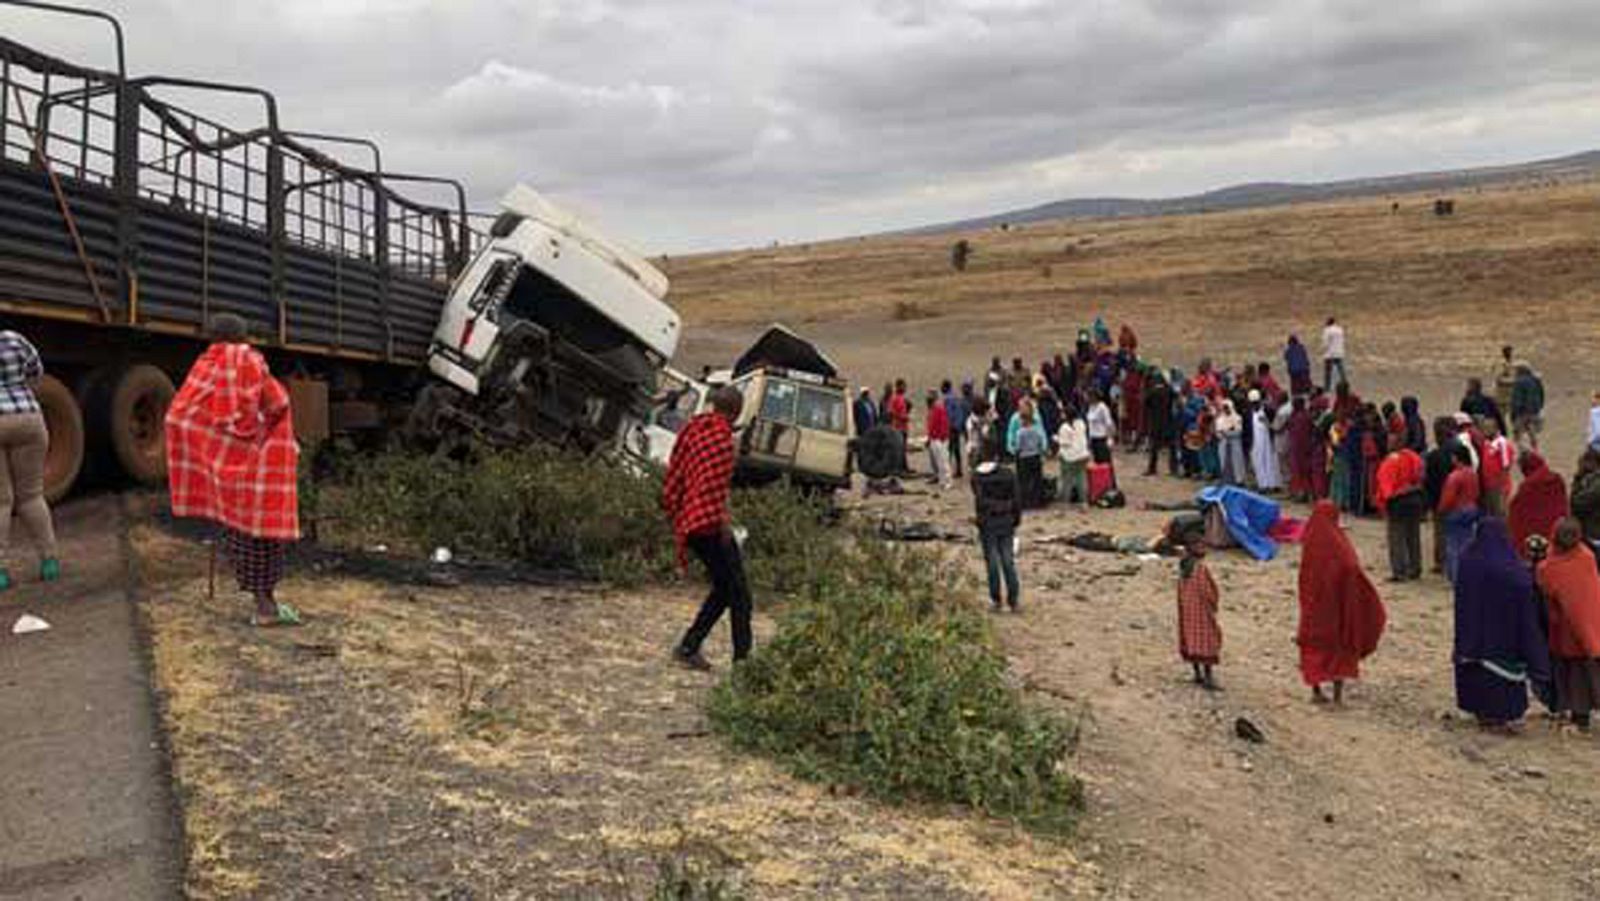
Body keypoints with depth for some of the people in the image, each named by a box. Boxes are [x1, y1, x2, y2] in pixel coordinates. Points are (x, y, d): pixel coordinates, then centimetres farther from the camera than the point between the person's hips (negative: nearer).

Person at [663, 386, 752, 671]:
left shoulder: (693, 428, 16)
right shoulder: (720, 432, -9)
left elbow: (673, 480, 19)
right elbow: (716, 479, -21)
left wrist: (677, 517, 24)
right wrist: (723, 518, -21)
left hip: (688, 521, 9)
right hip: (709, 520, -9)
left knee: (724, 588, 17)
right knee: (738, 591, -6)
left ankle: (688, 647, 16)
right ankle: (742, 656, -9)